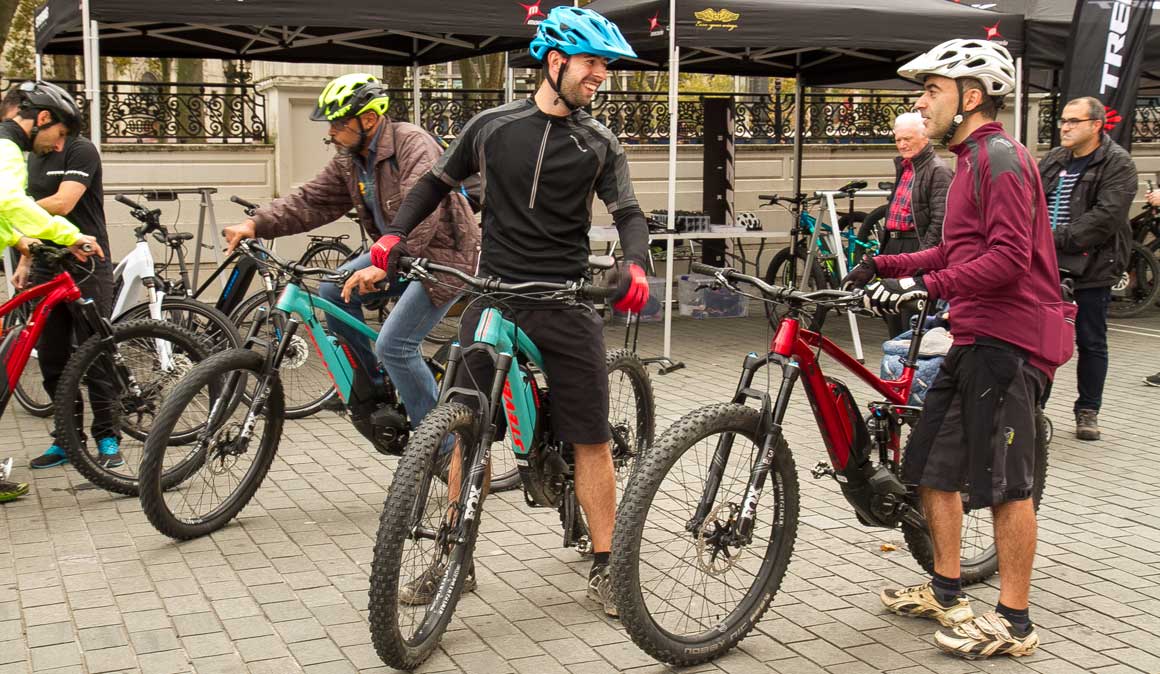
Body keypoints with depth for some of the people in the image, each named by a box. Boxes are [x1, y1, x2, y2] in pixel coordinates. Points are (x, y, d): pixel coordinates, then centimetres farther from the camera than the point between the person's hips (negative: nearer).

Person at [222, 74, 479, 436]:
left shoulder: (414, 145, -23)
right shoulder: (349, 159, 4)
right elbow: (311, 201, 3)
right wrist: (256, 223, -11)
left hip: (443, 253, -9)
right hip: (400, 253, 9)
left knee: (394, 345, -17)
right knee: (333, 291, -2)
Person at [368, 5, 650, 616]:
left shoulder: (599, 143, 4)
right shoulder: (493, 126, 4)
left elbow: (629, 215, -3)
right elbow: (437, 182, 14)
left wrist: (634, 266, -25)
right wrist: (394, 234, 0)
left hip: (567, 303, 0)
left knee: (591, 437, -1)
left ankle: (603, 565, 12)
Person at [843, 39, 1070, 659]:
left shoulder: (1001, 158, -14)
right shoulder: (971, 161, 19)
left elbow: (1008, 258, -23)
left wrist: (925, 285, -28)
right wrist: (884, 266, 15)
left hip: (1008, 340, -10)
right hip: (974, 339, 10)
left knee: (1006, 482, -3)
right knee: (932, 464, 14)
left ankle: (1013, 622, 7)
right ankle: (945, 592, 27)